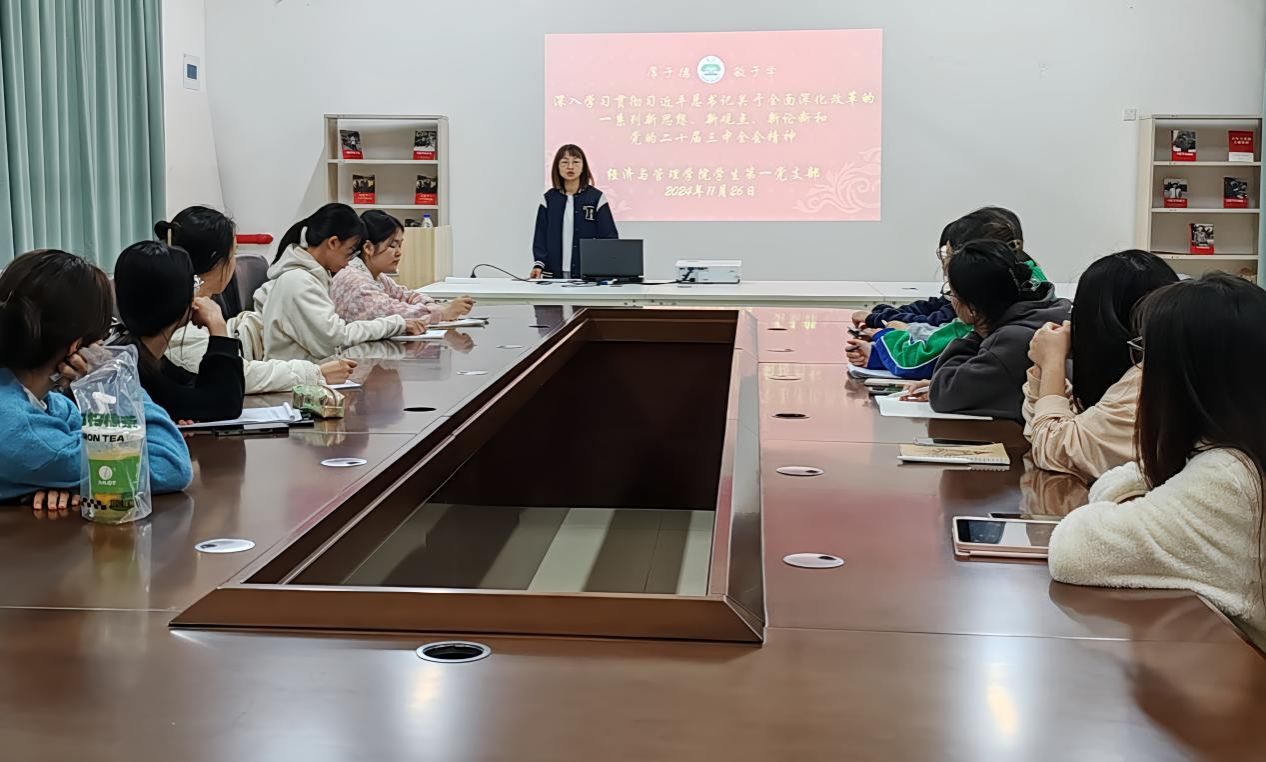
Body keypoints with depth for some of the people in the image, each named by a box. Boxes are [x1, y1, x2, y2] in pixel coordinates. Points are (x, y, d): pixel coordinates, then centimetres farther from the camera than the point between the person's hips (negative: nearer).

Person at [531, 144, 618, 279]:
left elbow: (609, 236, -2)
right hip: (555, 272, 2)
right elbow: (541, 235, 6)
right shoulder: (549, 198, 7)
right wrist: (539, 264, -8)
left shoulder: (596, 197, 0)